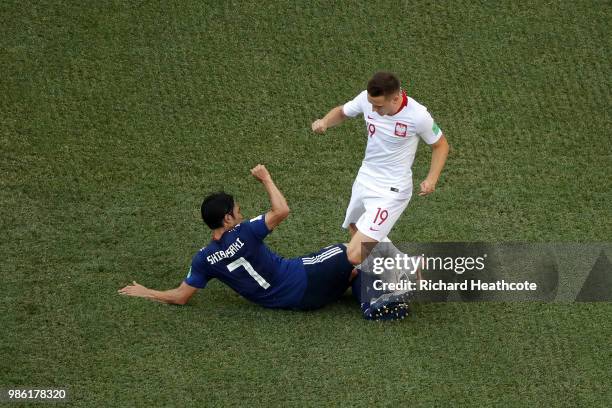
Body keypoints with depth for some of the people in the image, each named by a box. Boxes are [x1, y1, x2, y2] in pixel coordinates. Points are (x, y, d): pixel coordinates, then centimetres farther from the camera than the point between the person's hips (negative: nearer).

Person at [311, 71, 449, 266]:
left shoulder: (418, 116, -25)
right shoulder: (367, 98, -13)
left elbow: (440, 145, -6)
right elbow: (342, 112, 8)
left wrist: (431, 179, -19)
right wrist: (324, 122, -14)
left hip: (391, 191, -7)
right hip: (364, 179, 7)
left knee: (356, 255, -19)